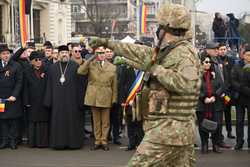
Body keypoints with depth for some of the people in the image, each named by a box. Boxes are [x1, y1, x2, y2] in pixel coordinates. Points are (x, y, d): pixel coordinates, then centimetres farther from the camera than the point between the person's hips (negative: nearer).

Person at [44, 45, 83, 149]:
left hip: (71, 99, -2)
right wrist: (48, 101, 2)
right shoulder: (52, 68, 9)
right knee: (58, 121, 4)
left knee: (72, 120, 2)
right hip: (57, 100, 2)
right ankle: (59, 142, 10)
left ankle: (73, 142, 10)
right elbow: (49, 85, 8)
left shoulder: (75, 66, 2)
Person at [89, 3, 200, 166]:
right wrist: (107, 43, 29)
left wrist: (154, 69, -21)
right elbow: (139, 52, 25)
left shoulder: (184, 53, -14)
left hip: (169, 129, -9)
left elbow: (186, 83, -31)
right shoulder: (167, 51, 14)